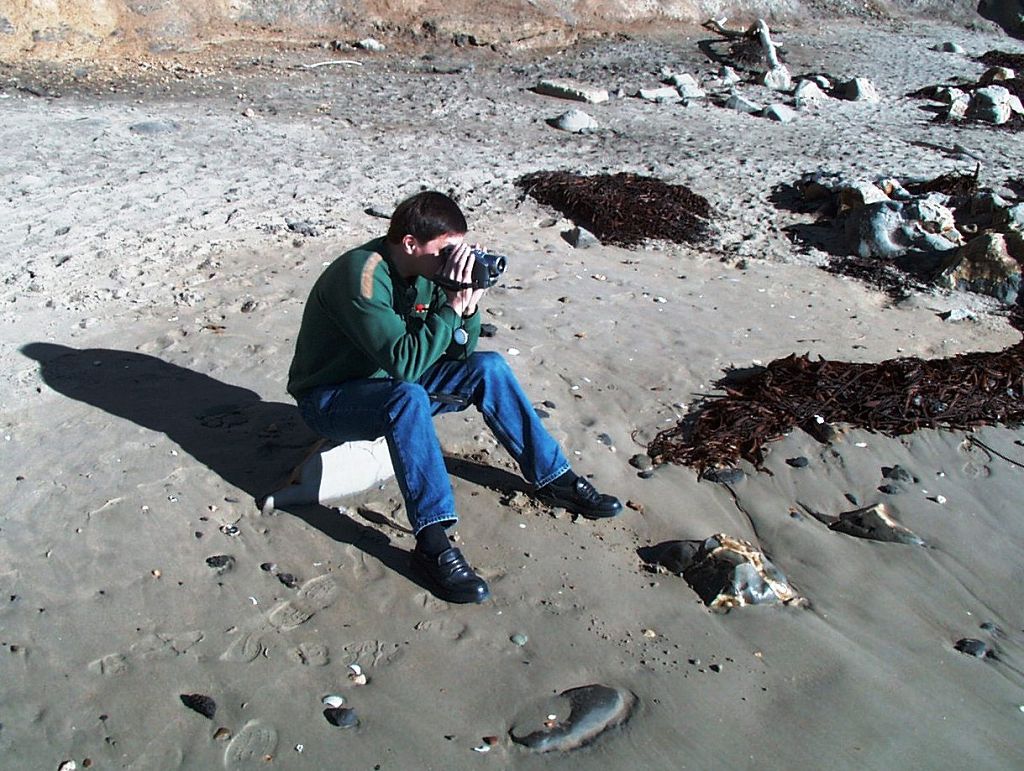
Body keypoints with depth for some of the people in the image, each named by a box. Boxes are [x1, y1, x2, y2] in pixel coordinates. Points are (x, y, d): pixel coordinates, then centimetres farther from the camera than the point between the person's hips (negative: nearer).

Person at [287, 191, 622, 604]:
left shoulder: (428, 270, -4)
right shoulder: (362, 276, -27)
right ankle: (433, 545, -36)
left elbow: (459, 353, 0)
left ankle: (554, 479, 4)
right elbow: (403, 362, -35)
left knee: (487, 367, -5)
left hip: (389, 381, 8)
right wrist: (451, 308, -31)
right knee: (409, 397, -38)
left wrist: (468, 309, -17)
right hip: (328, 398, -7)